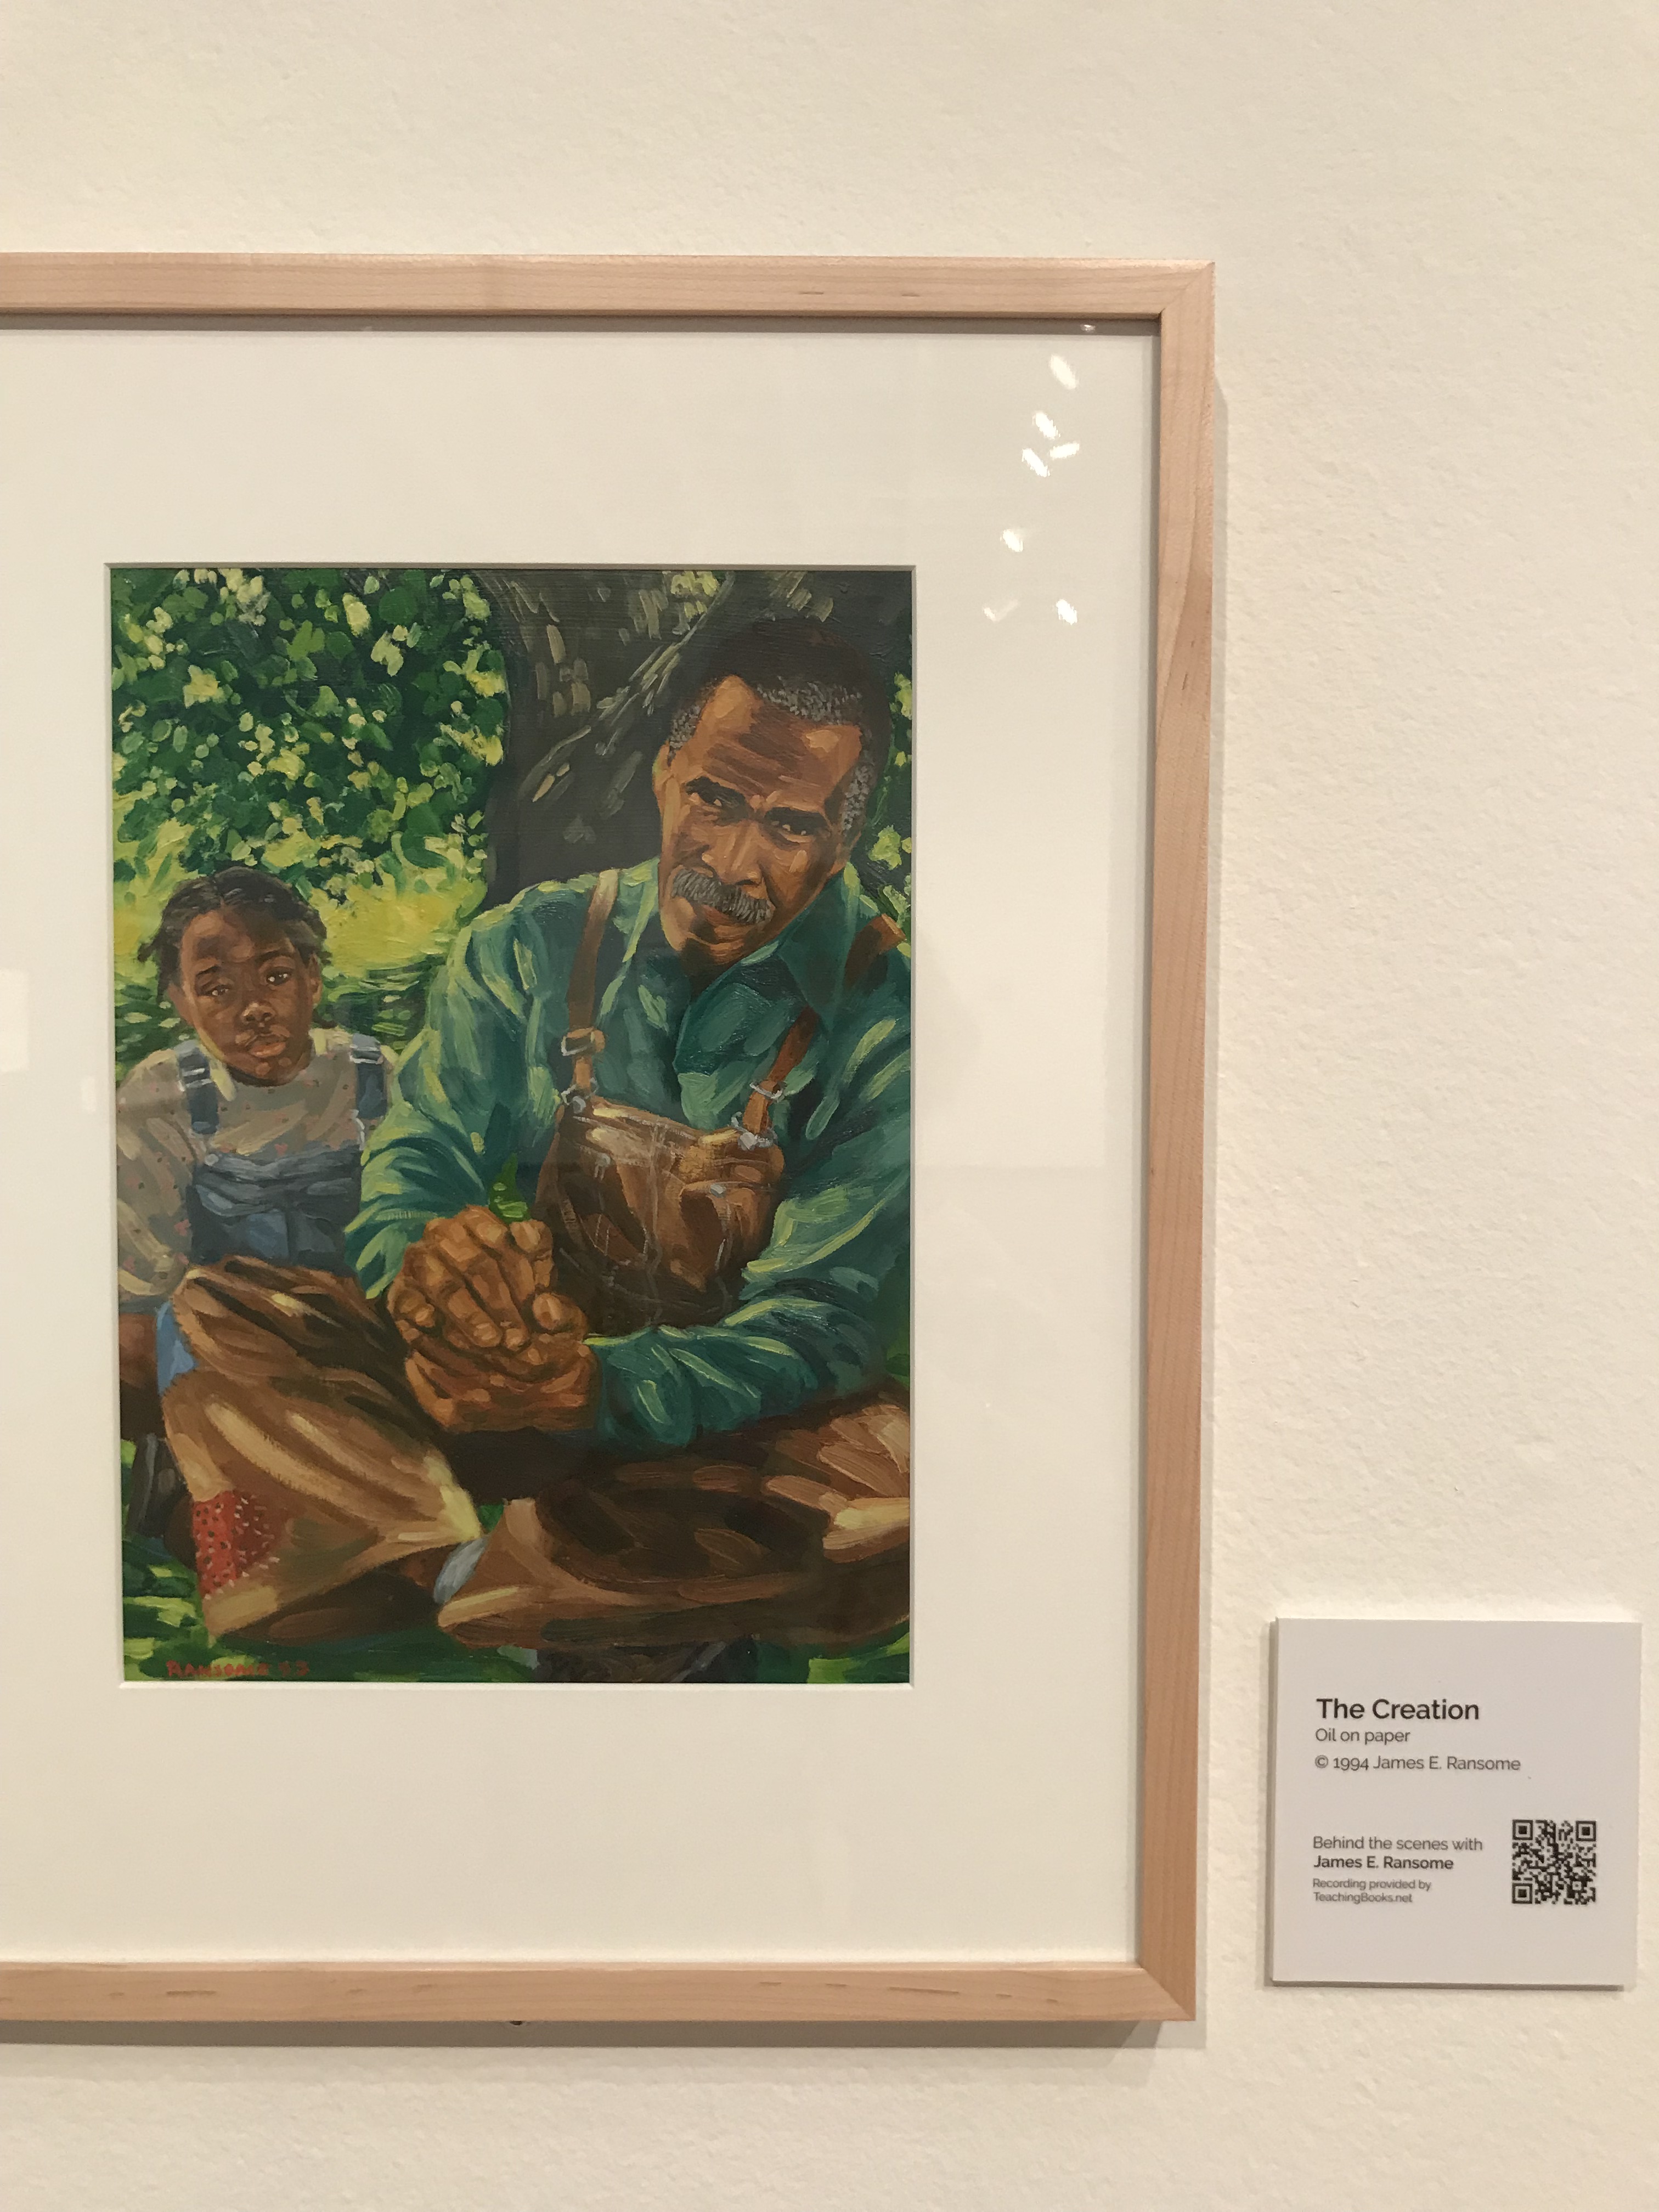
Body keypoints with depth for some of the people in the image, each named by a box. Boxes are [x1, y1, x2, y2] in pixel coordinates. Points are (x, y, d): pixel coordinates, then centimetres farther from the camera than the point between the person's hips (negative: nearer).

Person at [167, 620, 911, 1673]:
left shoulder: (887, 1023, -12)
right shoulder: (534, 949, -1)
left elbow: (822, 1320, -15)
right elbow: (414, 1158, 0)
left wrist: (601, 1386, -33)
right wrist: (426, 1268, -26)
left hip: (730, 1424, -3)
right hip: (530, 1374, 4)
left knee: (910, 1487, -35)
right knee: (222, 1310, -14)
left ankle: (452, 1594, -21)